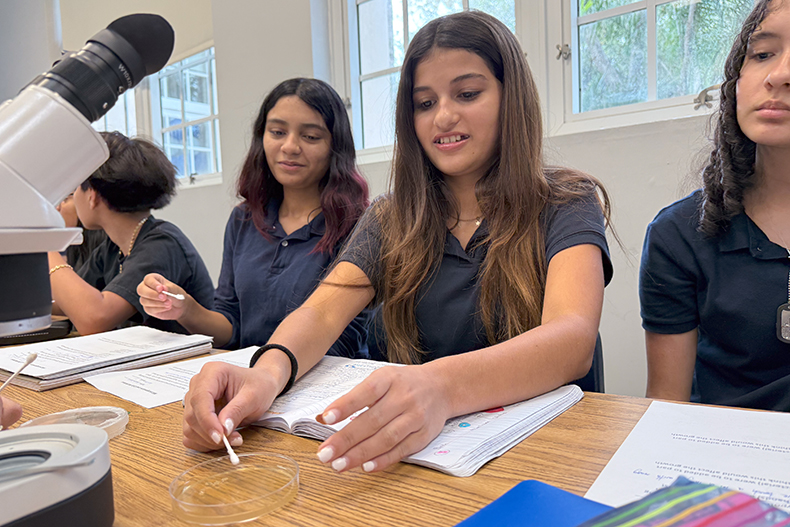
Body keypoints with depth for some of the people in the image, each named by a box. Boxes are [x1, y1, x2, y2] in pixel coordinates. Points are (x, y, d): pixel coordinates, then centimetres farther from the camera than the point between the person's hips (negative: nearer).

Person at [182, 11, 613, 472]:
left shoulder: (566, 205, -6)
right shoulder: (392, 220, 5)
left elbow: (572, 337, -24)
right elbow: (322, 312, -8)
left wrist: (441, 386, -44)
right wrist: (267, 372, -31)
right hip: (410, 444, 0)